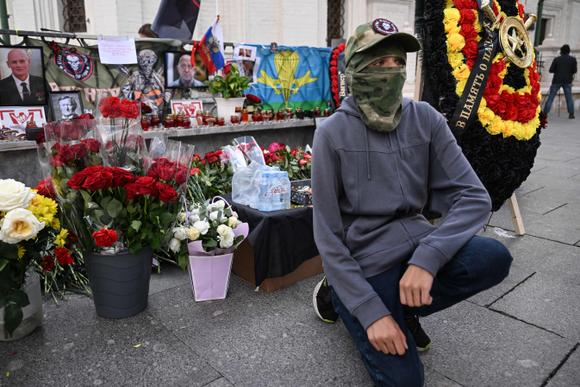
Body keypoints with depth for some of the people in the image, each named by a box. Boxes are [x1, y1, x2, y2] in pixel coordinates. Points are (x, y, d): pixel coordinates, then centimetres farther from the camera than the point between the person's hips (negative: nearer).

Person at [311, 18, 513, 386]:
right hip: (364, 262, -3)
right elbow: (328, 235, -13)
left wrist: (427, 257, -27)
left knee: (493, 258, -24)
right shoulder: (333, 132, -13)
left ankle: (405, 309, 4)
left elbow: (474, 197, -10)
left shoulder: (425, 119, -3)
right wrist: (371, 311, -19)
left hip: (415, 243, 4)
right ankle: (338, 294, 15)